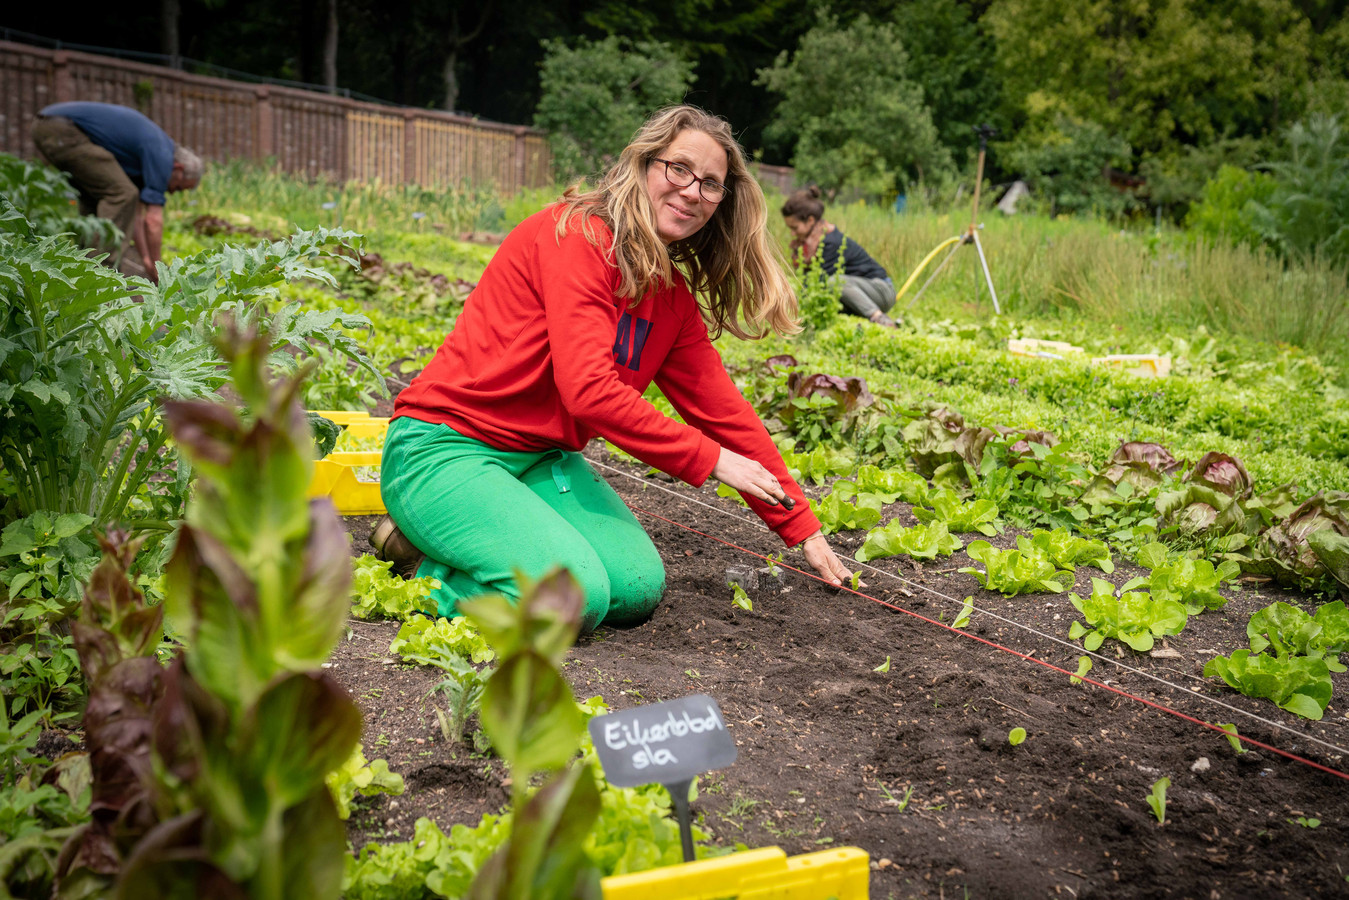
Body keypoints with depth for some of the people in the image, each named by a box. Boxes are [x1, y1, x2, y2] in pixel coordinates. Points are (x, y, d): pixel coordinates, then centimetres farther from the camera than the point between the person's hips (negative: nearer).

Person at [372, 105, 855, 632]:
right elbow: (589, 390, -25)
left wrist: (804, 531, 9)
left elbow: (723, 410, 10)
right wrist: (710, 458, -17)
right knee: (575, 597, -26)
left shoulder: (675, 296, 8)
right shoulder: (578, 234, -16)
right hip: (448, 445, -7)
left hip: (543, 459, 8)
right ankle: (423, 560, 0)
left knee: (638, 589, -14)